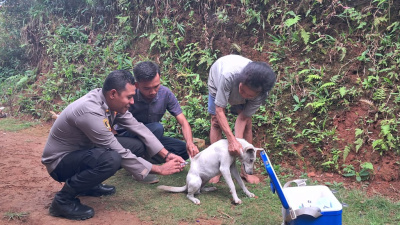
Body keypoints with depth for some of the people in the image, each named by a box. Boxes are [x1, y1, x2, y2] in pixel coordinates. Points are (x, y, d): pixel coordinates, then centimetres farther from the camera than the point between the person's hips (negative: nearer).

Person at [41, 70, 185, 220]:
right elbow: (120, 154, -28)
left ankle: (89, 183, 11)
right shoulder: (90, 112, -34)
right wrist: (160, 170, -21)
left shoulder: (111, 101, -9)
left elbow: (138, 128, -2)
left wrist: (166, 155, -7)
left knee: (137, 146, -2)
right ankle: (63, 200, -14)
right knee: (111, 159, -36)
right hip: (60, 162, -9)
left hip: (83, 150, 9)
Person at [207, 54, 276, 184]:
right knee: (216, 121, -9)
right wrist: (232, 140, -49)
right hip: (217, 80, -1)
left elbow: (243, 117, -28)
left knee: (247, 122, -8)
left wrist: (238, 142, -40)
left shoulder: (261, 92, -38)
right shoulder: (228, 75, -49)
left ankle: (245, 170, 1)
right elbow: (219, 110, -42)